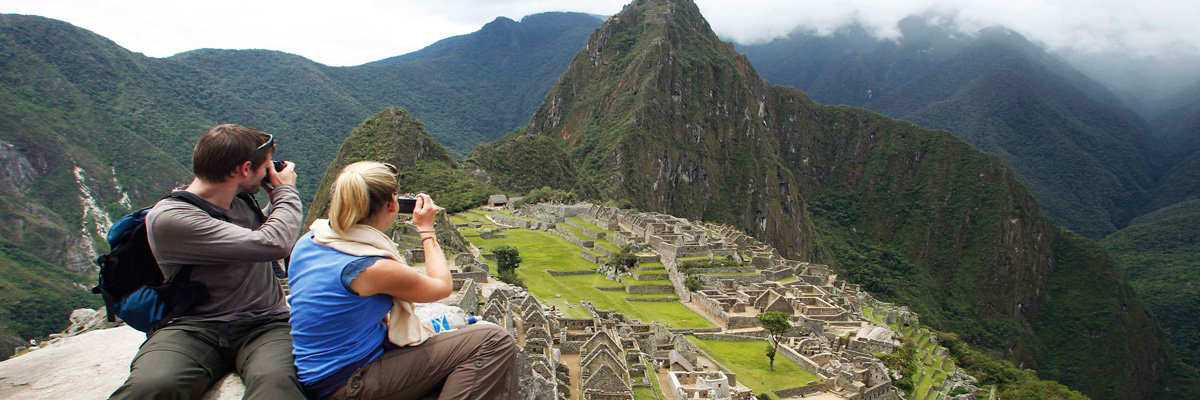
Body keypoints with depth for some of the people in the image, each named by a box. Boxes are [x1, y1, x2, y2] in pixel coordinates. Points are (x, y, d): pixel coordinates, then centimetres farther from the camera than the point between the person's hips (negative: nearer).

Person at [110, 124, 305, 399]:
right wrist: (286, 190, 0)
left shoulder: (241, 202, 13)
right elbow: (273, 244, -18)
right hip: (193, 329, -3)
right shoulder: (167, 218, -9)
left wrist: (277, 195, 21)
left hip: (264, 325, 4)